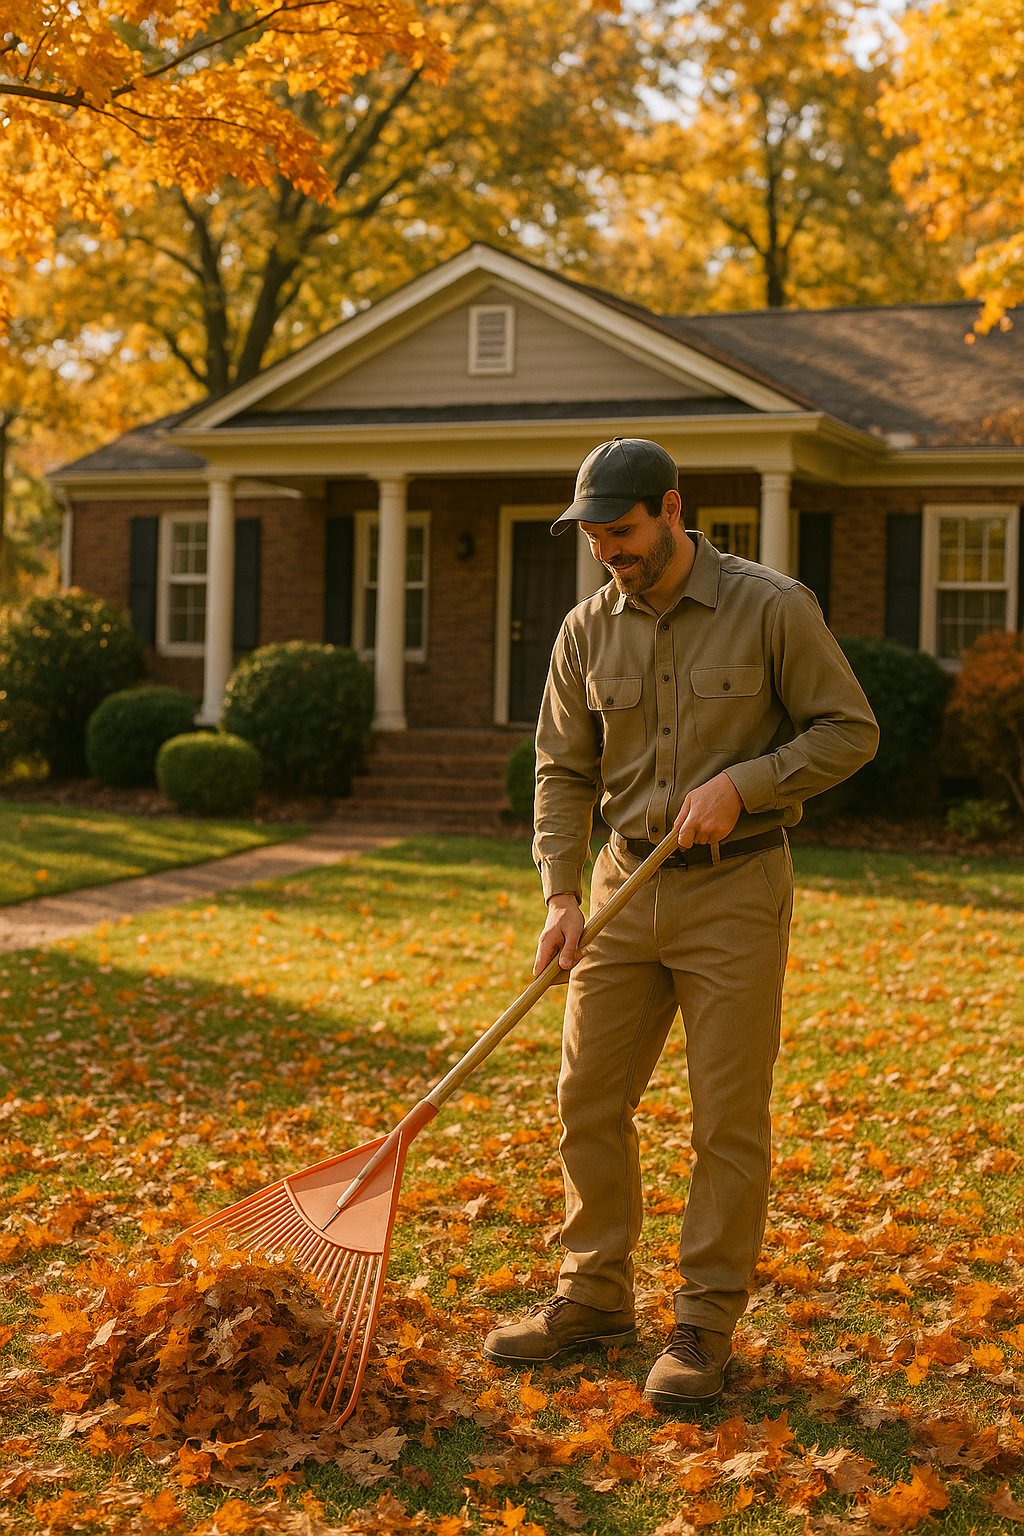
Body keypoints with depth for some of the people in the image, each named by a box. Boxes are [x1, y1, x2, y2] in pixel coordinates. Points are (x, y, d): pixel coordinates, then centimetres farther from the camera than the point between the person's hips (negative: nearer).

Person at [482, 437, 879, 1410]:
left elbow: (848, 730, -5)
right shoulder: (587, 632, 3)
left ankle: (706, 1323, 11)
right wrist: (561, 895, -6)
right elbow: (564, 774, 5)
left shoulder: (771, 608, -9)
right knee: (588, 1100, 8)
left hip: (733, 891, -4)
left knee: (728, 1117, 0)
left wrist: (741, 785, -17)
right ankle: (594, 1296, 23)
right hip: (625, 889, 5)